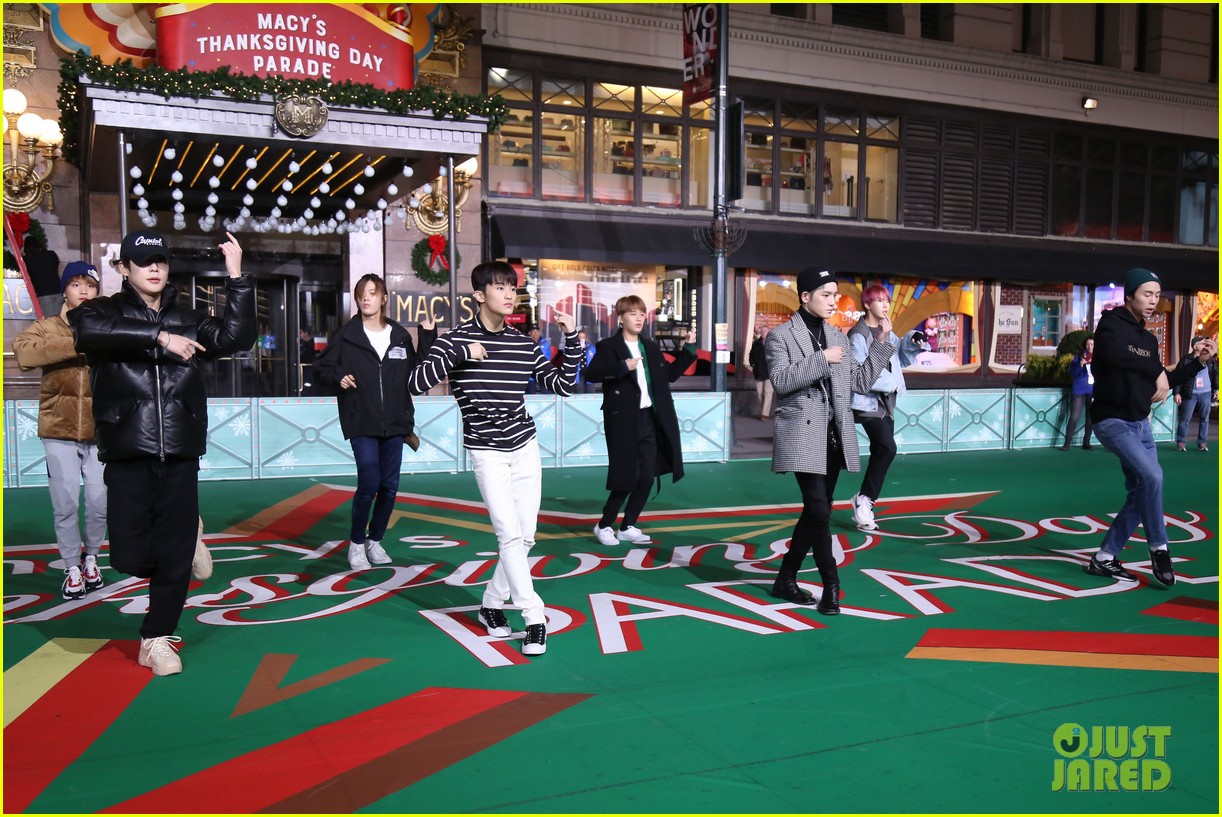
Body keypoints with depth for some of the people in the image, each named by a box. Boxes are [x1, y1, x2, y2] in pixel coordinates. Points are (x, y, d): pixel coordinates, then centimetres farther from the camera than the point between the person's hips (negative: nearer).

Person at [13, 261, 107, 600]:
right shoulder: (47, 327, 1)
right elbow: (23, 351, -20)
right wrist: (77, 345, -25)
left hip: (100, 432, 0)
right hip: (60, 431, 0)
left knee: (99, 502, 4)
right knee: (65, 504, 2)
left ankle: (91, 558, 29)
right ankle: (72, 568, 20)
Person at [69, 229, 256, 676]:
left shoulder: (187, 318, 11)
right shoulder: (105, 311, 3)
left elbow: (235, 337, -4)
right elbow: (87, 329, -21)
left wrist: (237, 277, -12)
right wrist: (159, 336, -27)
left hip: (180, 455, 2)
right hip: (128, 454, -2)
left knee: (176, 556, 3)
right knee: (132, 557, -1)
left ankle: (157, 638, 21)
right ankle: (186, 537, 31)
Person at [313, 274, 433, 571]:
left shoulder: (400, 335, 7)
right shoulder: (347, 334, 1)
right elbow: (322, 366, 6)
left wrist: (427, 339, 0)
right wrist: (338, 377, -13)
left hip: (394, 423, 3)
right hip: (362, 423, -3)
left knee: (389, 487, 6)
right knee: (369, 484, -11)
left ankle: (375, 540, 25)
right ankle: (356, 543, 9)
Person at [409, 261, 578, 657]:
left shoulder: (523, 344, 3)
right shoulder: (456, 339, -8)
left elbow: (563, 385, 7)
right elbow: (415, 384, -18)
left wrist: (571, 340, -2)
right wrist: (460, 355, -24)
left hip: (525, 447, 4)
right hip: (486, 452, -4)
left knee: (525, 537, 6)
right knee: (509, 535, -13)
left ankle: (491, 604, 25)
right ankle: (535, 619, -5)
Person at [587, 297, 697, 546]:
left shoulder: (651, 348, 16)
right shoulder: (608, 346, -4)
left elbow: (671, 374, 22)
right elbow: (593, 373, -18)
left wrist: (689, 348, 15)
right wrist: (623, 367, -29)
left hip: (650, 420, 6)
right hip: (623, 420, -6)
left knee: (646, 478, 6)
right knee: (626, 478, -4)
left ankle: (628, 527, 20)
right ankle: (604, 526, 14)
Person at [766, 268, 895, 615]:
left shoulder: (838, 336, 14)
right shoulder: (780, 336, -3)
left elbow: (860, 381, 12)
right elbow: (781, 379, -18)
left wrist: (881, 341, 8)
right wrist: (821, 360, -20)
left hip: (834, 436, 7)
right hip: (803, 436, -7)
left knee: (817, 511, 10)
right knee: (819, 511, -13)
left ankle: (786, 579, 21)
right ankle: (831, 586, -3)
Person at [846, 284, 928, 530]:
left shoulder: (887, 333, 13)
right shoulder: (859, 335, -11)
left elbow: (902, 359, 23)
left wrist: (913, 344, 4)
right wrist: (888, 383, -15)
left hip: (886, 402, 9)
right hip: (868, 401, -9)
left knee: (881, 453, 9)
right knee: (887, 448, -21)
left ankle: (864, 502, 18)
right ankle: (864, 498, -7)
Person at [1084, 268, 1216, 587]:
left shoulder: (1149, 339, 13)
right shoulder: (1112, 323, -9)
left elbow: (1163, 384, 15)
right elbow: (1115, 353, -32)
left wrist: (1197, 361, 6)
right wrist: (1156, 371, -25)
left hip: (1141, 424, 9)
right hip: (1112, 421, -8)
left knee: (1141, 493, 7)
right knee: (1152, 476, -24)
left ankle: (1103, 559, 16)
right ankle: (1158, 548, -4)